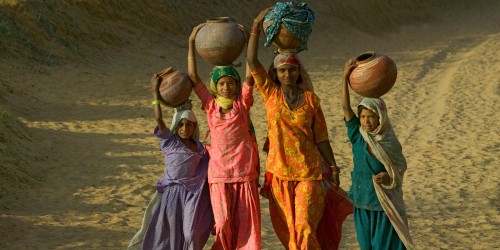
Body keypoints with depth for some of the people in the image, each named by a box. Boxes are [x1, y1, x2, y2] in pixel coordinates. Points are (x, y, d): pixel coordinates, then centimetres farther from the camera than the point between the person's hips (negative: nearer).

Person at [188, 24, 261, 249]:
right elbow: (192, 76, 1)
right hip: (219, 174, 0)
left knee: (247, 224, 1)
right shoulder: (211, 104, 6)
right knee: (223, 224, -6)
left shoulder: (242, 103, 2)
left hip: (245, 172, 0)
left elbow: (251, 74, -8)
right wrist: (192, 42, -4)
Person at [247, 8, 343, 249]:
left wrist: (333, 167, 4)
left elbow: (321, 137, 5)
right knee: (286, 228, 8)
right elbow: (251, 60, -8)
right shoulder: (271, 93, 2)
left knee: (304, 227, -10)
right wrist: (257, 25, -12)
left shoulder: (311, 99, 1)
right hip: (279, 172, 1)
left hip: (308, 171, -1)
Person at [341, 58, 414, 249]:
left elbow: (400, 168, 0)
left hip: (385, 205, -3)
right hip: (362, 203, 3)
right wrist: (345, 77, -27)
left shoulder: (390, 143, -11)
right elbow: (345, 107, -16)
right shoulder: (357, 135, -6)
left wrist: (389, 178, -23)